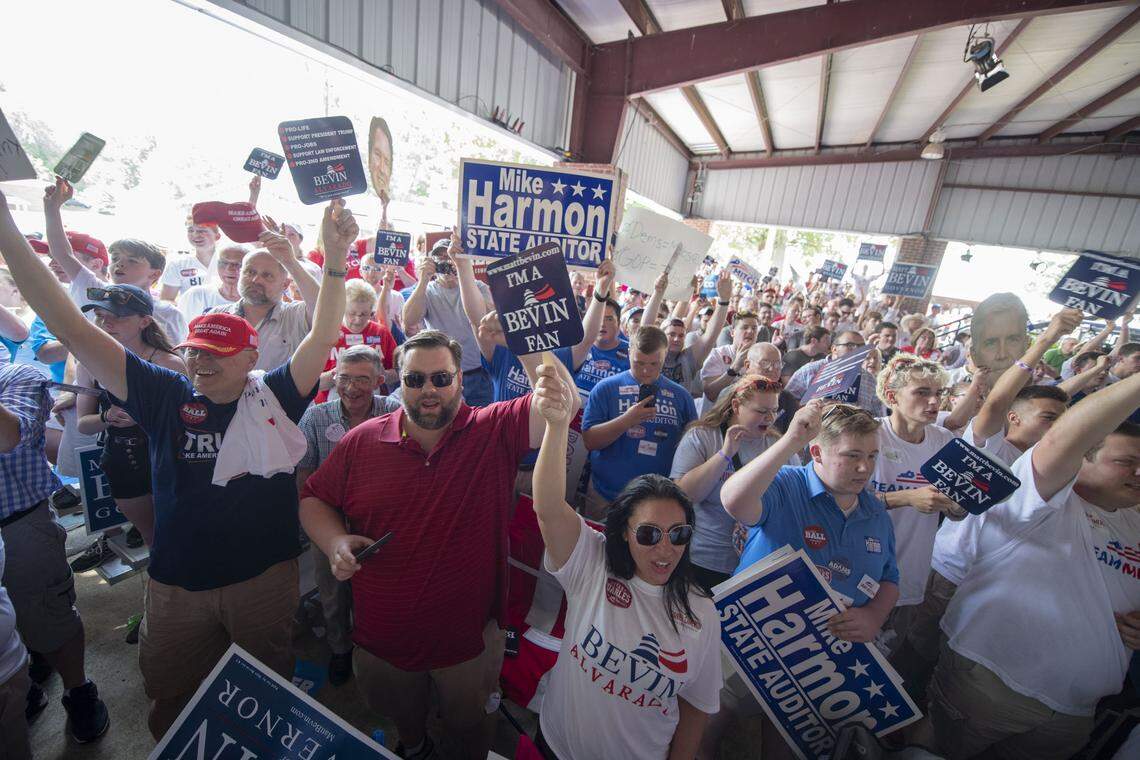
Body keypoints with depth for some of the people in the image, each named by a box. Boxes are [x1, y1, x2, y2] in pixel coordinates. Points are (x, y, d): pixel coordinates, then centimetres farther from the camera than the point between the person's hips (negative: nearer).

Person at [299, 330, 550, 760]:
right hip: (381, 636, 3)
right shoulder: (361, 442, -10)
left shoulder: (495, 431, -18)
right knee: (402, 716, 34)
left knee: (469, 725, 27)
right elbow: (313, 498, 2)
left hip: (470, 637, -2)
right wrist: (334, 541, -18)